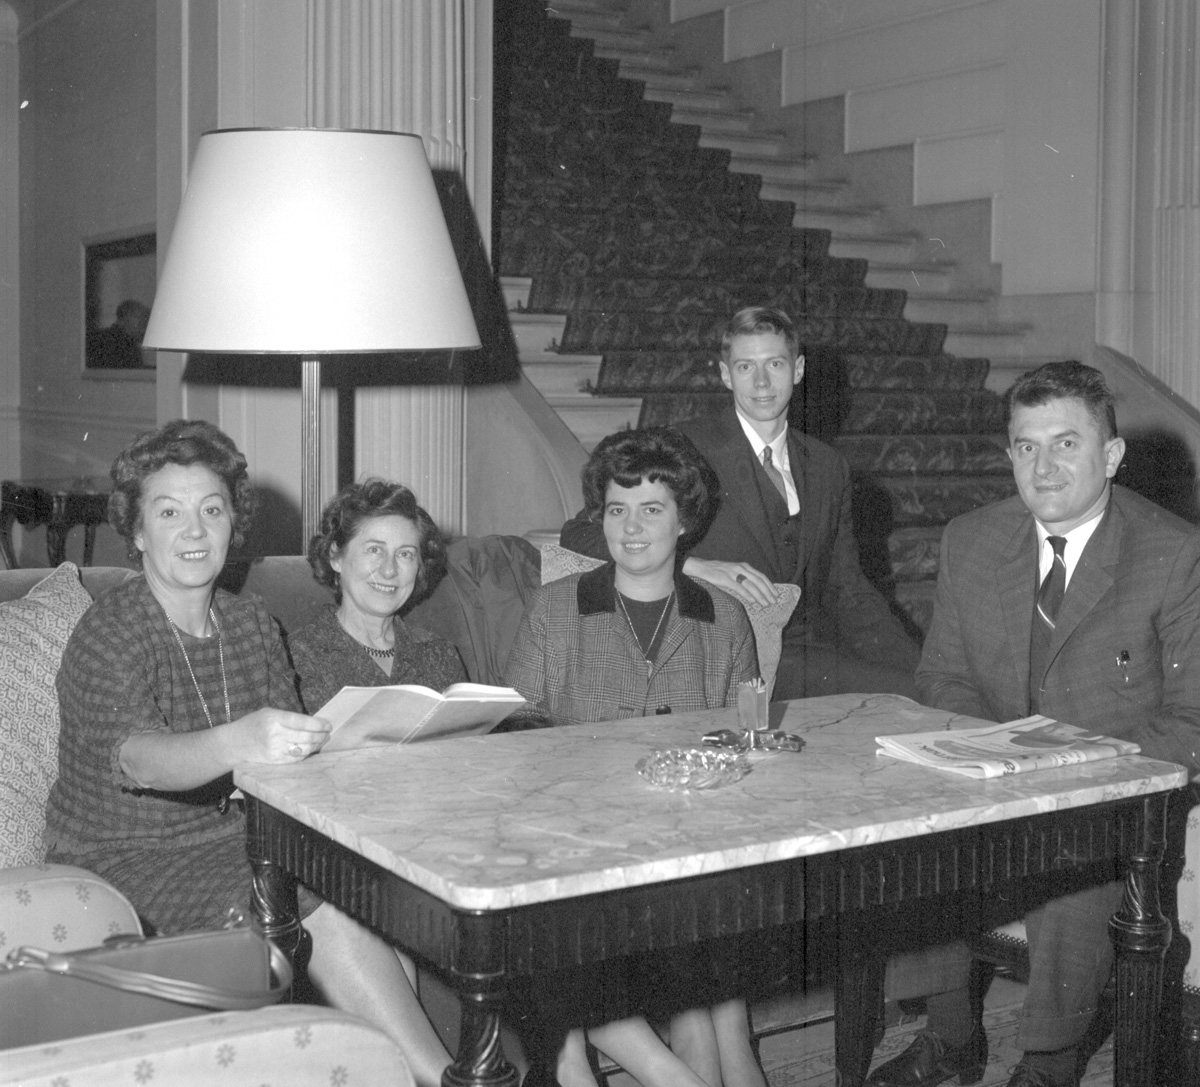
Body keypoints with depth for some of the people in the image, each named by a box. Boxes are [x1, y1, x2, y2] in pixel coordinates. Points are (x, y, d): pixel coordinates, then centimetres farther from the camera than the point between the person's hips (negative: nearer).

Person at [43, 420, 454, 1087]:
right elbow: (133, 755, -32)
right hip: (125, 860, -6)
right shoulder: (109, 634, -12)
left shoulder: (253, 624, 10)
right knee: (322, 918, -27)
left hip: (233, 840, 6)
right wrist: (236, 743, -53)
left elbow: (293, 747, 3)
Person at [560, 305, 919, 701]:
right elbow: (580, 534, -8)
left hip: (817, 653, 6)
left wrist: (919, 666, 3)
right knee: (901, 694, -25)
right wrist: (699, 567, -19)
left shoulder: (829, 467, 16)